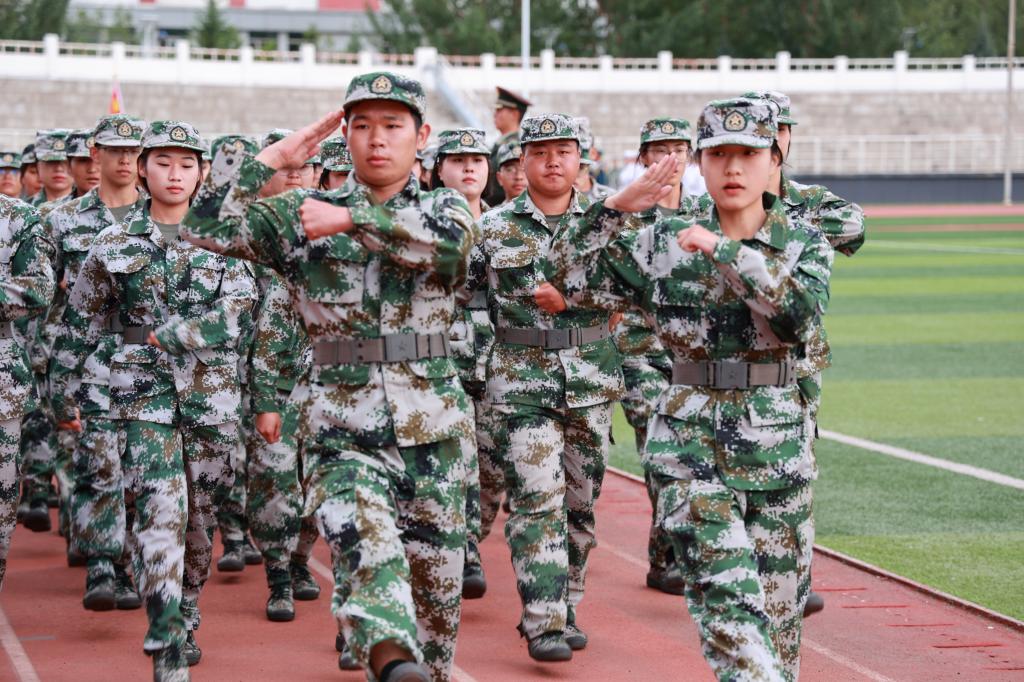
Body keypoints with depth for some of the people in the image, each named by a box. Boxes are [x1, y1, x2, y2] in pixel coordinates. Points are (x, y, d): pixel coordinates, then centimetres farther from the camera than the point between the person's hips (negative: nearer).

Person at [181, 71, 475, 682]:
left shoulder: (445, 208, 9)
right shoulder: (300, 217, 9)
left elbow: (449, 244, -16)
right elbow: (204, 225, -2)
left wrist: (352, 220, -19)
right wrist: (273, 157, -2)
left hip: (433, 430, 2)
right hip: (341, 432, -2)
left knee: (438, 587, 9)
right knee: (370, 560, -27)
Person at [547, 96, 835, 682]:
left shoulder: (804, 243, 1)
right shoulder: (664, 244, 4)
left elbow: (802, 314, -19)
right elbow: (573, 276, 4)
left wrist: (723, 251, -20)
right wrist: (619, 205, -5)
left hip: (781, 446, 1)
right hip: (692, 443, -1)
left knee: (780, 608, 10)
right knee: (727, 598, -16)